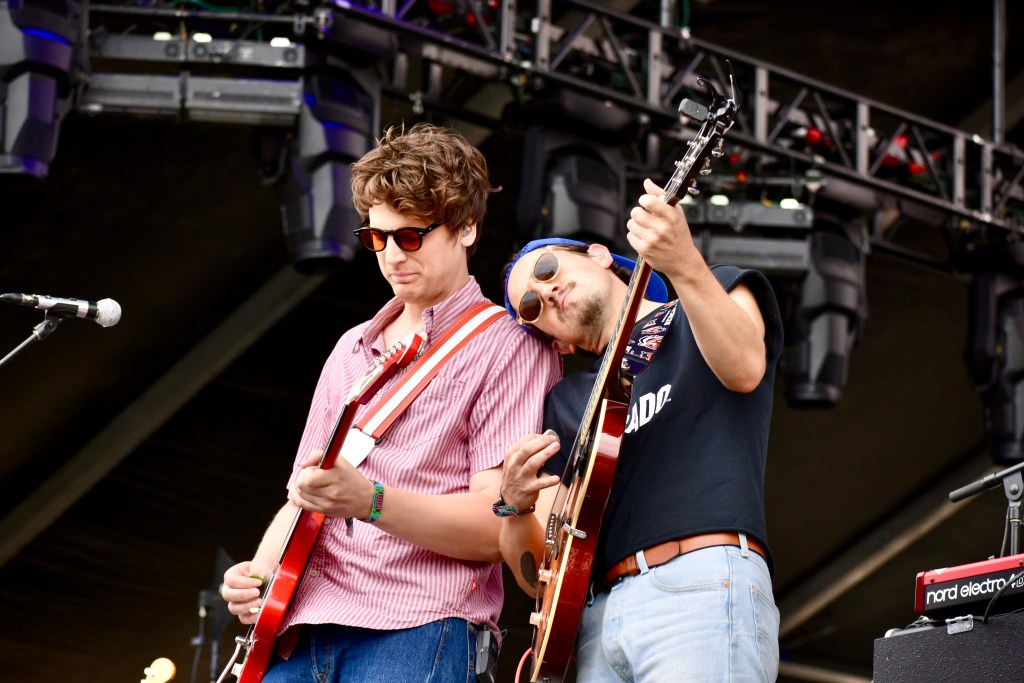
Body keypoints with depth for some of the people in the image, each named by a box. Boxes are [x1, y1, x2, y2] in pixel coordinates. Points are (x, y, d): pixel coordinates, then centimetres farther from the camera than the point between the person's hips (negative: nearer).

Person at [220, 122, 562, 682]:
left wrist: (370, 502, -21)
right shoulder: (352, 349, 23)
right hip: (301, 630, 6)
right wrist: (259, 577, 4)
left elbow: (494, 527, -8)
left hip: (415, 629, -6)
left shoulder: (507, 349, 1)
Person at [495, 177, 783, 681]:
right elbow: (537, 576, 20)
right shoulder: (566, 402, 25)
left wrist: (684, 265, -26)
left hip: (705, 588, -5)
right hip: (597, 615, 5)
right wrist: (516, 507, -2)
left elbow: (744, 368, -10)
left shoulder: (716, 293, 16)